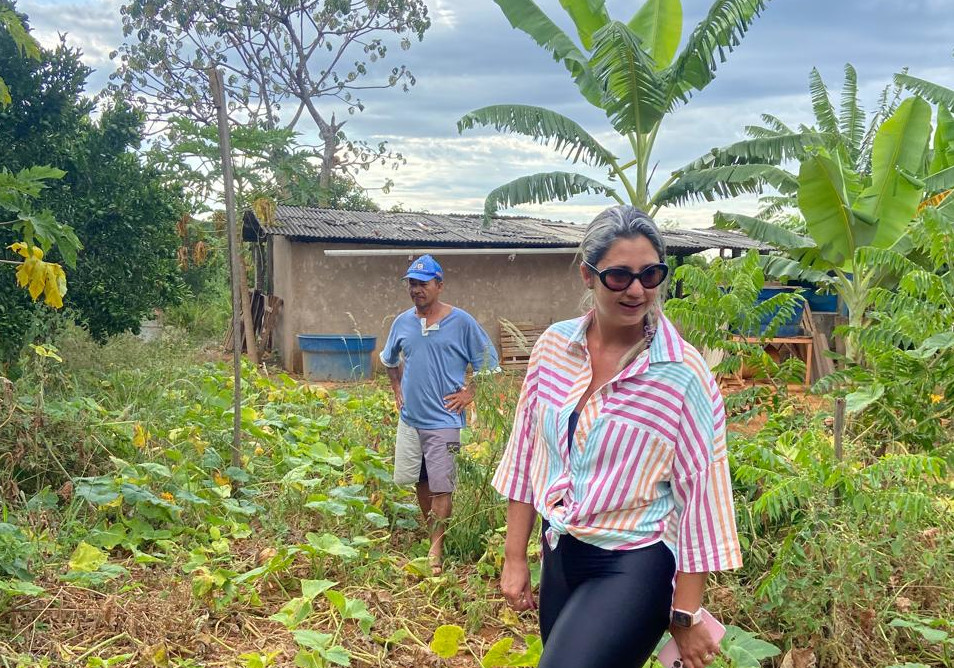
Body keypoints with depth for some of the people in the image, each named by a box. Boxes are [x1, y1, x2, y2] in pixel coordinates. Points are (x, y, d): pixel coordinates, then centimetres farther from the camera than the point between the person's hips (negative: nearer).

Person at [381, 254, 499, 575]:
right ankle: (433, 534, 32)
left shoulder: (461, 322, -7)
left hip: (443, 419, -5)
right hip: (410, 418, 5)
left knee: (440, 488, -7)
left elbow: (488, 360, 0)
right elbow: (389, 359, 25)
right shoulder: (402, 322, 6)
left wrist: (469, 392, -6)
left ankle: (435, 553, 0)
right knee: (420, 482, 15)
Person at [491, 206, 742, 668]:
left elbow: (700, 491, -11)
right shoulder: (555, 345, -2)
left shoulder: (684, 374, -14)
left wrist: (686, 614, -8)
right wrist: (514, 557, 8)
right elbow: (526, 453, 5)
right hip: (559, 555, 5)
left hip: (635, 566, -5)